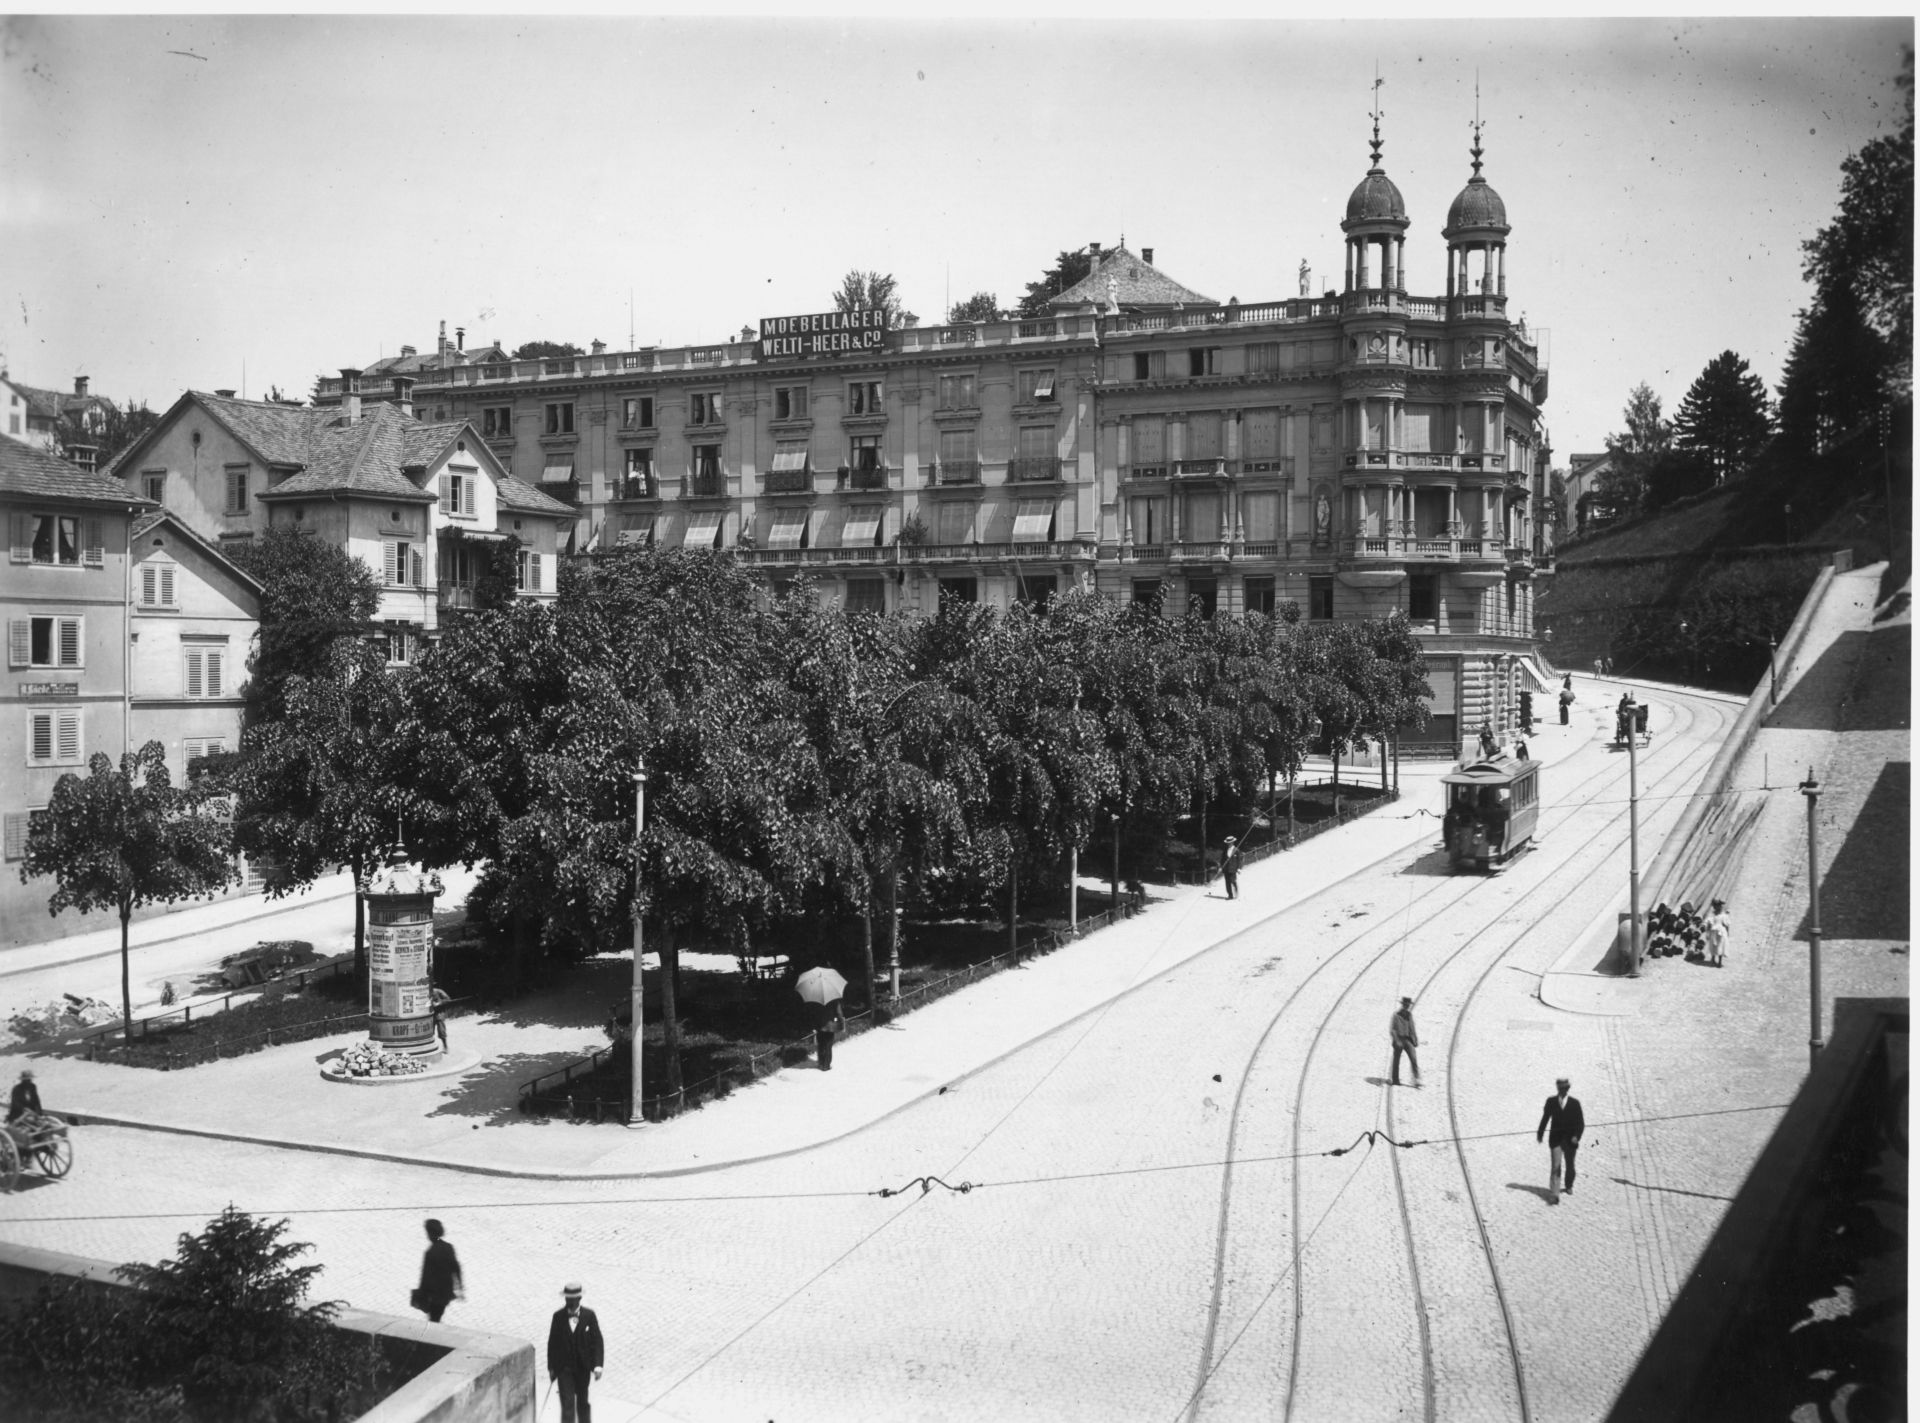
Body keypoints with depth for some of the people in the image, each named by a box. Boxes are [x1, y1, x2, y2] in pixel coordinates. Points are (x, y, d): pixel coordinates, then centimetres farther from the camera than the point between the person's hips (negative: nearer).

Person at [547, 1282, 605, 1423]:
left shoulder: (589, 1315, -8)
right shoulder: (558, 1316, -5)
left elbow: (597, 1341, -8)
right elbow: (552, 1342, 2)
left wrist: (598, 1365, -16)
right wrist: (551, 1368, 2)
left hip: (583, 1367, 1)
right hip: (564, 1367, -1)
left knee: (582, 1401, 16)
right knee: (567, 1403, -7)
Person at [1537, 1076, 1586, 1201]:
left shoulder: (1575, 1102, -4)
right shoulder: (1551, 1101, -1)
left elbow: (1581, 1123, -4)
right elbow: (1545, 1118, 11)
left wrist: (1577, 1136, -19)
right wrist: (1540, 1133, 17)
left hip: (1570, 1139, 1)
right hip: (1555, 1138, -1)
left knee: (1570, 1165, 16)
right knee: (1556, 1166, -12)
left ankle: (1569, 1186, 42)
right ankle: (1555, 1194, -16)